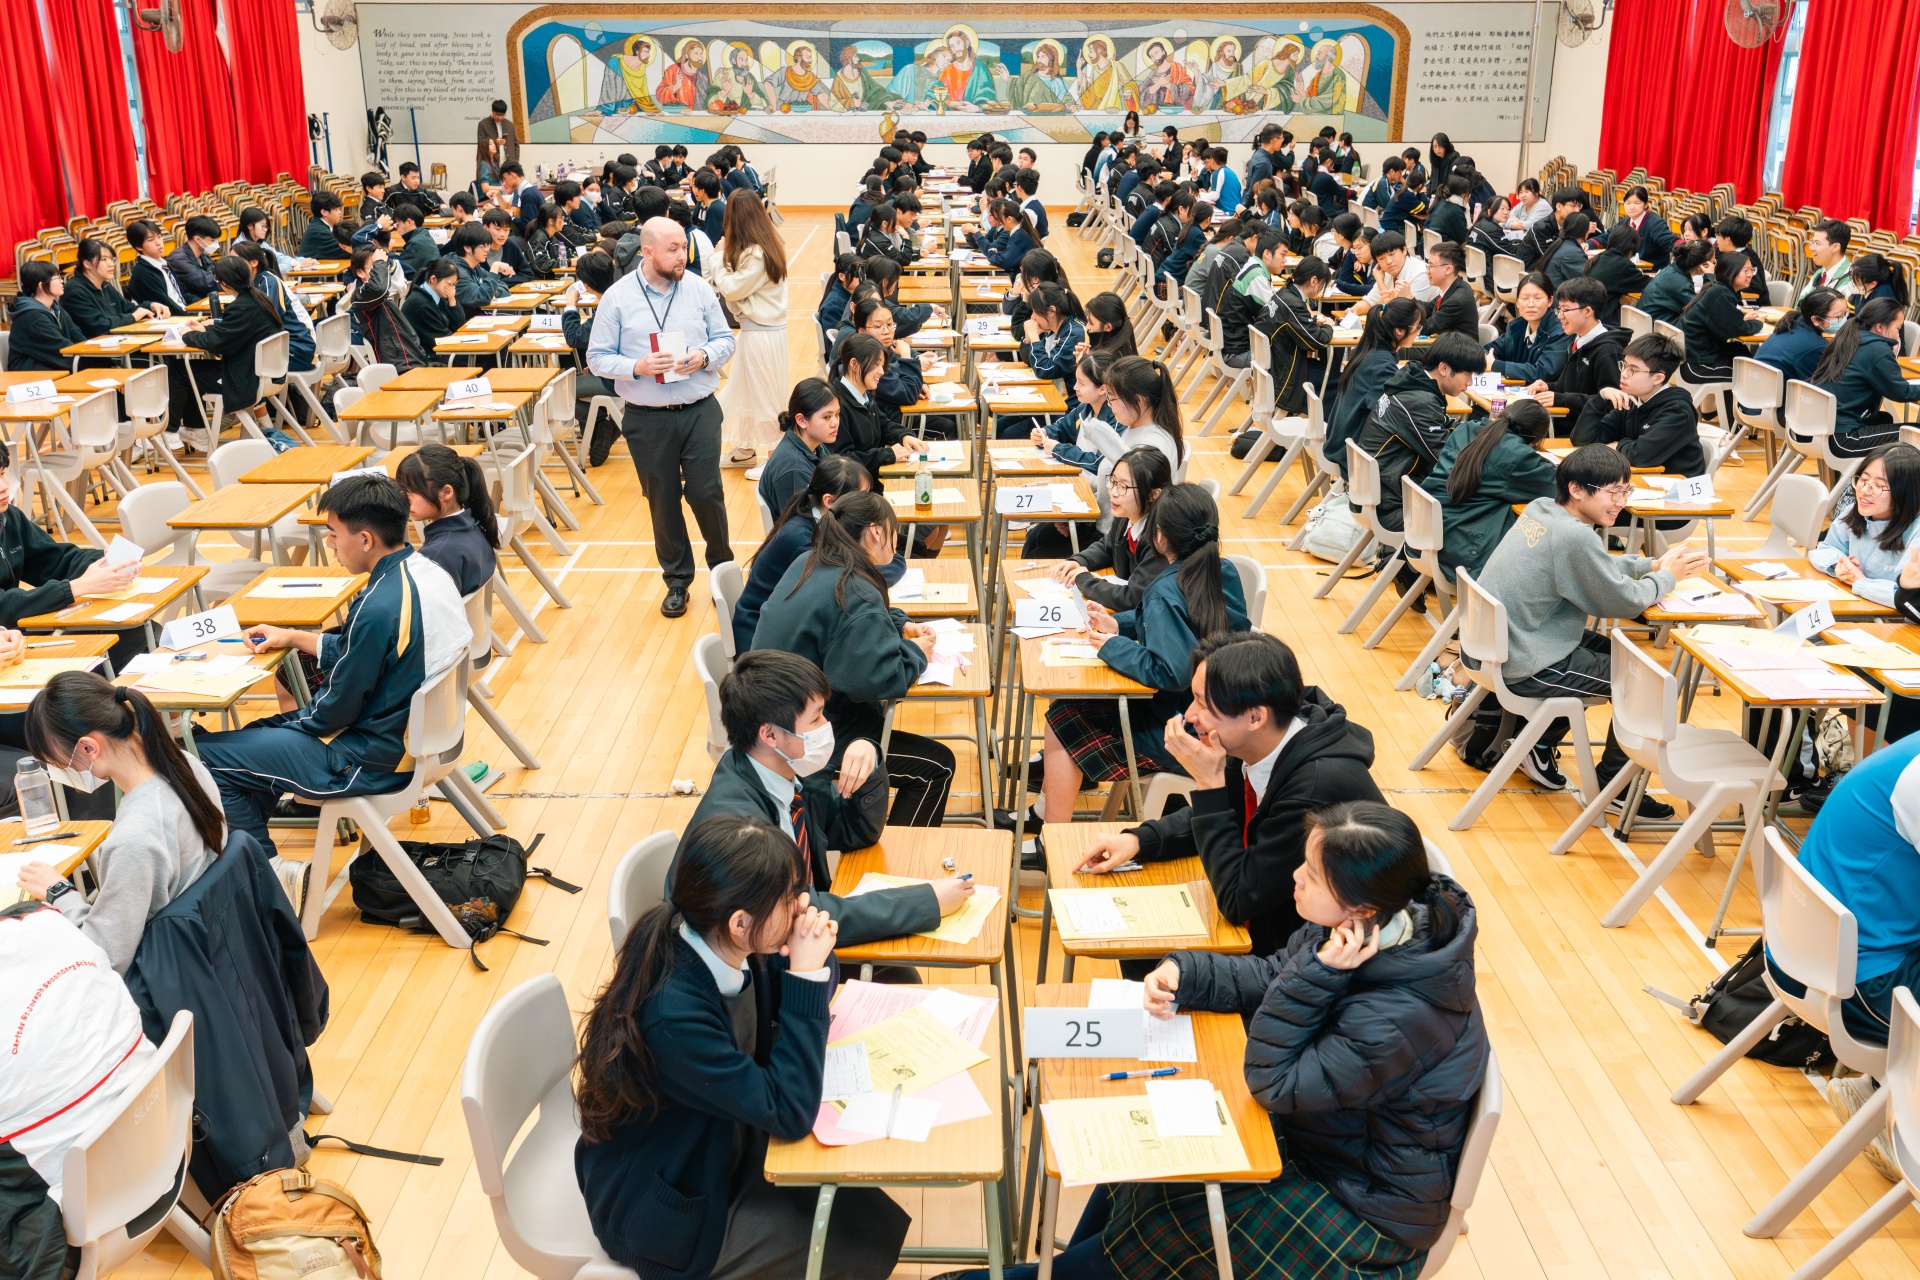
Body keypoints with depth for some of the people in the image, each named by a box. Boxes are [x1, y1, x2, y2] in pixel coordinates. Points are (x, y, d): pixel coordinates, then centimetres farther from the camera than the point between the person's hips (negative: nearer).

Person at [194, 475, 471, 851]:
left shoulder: (378, 608, -30)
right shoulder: (428, 570, -2)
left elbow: (337, 708, -19)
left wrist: (292, 722, 1)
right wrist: (293, 638, 14)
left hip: (376, 762, -10)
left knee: (206, 759, -2)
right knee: (256, 735, 27)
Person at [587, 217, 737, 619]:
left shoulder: (700, 289, 1)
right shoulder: (617, 298, -4)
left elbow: (725, 340, 7)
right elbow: (597, 359, -1)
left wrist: (705, 356, -14)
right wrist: (637, 367, -17)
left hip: (700, 412, 0)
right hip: (647, 420, 0)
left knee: (706, 493, -1)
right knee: (662, 502, 10)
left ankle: (722, 567, 23)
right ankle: (677, 580, 26)